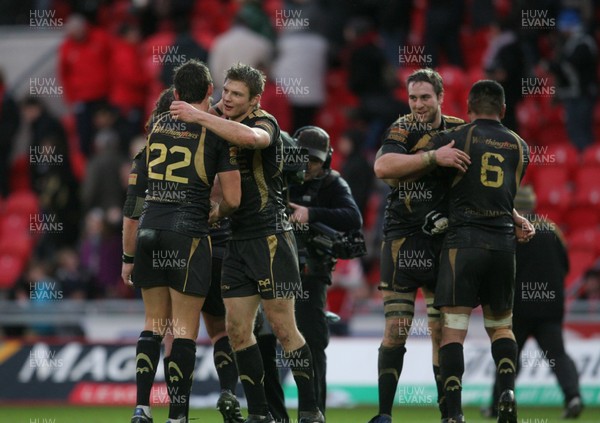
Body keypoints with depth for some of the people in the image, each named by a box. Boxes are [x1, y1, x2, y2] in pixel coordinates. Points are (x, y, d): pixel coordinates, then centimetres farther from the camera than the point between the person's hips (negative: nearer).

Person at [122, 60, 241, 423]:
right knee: (184, 330, -1)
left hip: (150, 229, 4)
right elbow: (233, 199, -5)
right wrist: (215, 213, 18)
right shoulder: (217, 131, -2)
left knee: (153, 325, 12)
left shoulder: (155, 125, 10)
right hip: (189, 233, -4)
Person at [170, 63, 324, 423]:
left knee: (283, 327, -6)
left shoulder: (265, 123, -10)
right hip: (237, 240, 8)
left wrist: (198, 117, -33)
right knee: (238, 329, 3)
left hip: (269, 237, -8)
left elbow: (249, 137, -36)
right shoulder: (220, 126, 13)